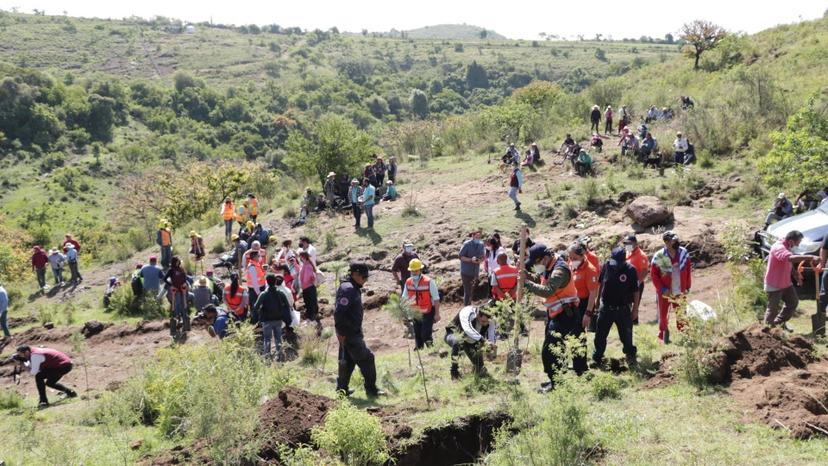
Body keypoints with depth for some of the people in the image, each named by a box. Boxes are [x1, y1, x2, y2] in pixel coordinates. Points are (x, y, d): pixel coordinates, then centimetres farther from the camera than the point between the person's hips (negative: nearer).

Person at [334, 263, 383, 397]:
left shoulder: (353, 288, 13)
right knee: (366, 359, -5)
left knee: (347, 361, 16)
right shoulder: (348, 289, -20)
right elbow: (339, 312, -27)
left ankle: (342, 389, 24)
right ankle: (371, 389, 2)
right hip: (349, 334, -10)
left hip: (353, 332, 10)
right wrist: (341, 332, -23)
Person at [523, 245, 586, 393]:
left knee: (549, 351, -8)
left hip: (564, 314, -10)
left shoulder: (560, 270, -24)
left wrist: (526, 282, -30)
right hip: (555, 313, 10)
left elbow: (547, 291, -34)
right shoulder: (548, 267, 8)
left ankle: (555, 383, 3)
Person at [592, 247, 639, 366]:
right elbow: (599, 284, 8)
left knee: (626, 335, 11)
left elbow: (636, 291, -6)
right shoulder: (606, 266, -6)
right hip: (606, 307, 2)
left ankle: (630, 355, 34)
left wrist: (635, 309, -4)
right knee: (600, 335, 7)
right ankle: (597, 358, 20)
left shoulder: (630, 270, -13)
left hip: (623, 309, -2)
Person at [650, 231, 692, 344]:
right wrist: (662, 289, -13)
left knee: (681, 315, 13)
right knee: (663, 315, 8)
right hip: (665, 292, -3)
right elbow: (653, 274, -10)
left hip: (680, 292, 3)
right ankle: (663, 336, 23)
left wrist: (687, 287, 3)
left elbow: (688, 270, 5)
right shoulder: (659, 256, -16)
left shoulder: (684, 253, -5)